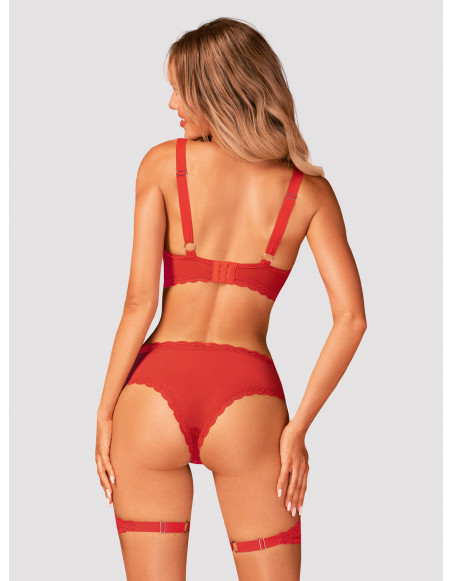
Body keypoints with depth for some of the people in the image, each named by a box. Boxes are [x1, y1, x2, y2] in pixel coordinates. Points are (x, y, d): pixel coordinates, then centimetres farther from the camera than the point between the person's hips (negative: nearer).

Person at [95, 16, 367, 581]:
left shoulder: (163, 163, 1)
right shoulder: (309, 189, 5)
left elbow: (139, 302, -5)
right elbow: (351, 317, -5)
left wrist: (105, 412, 2)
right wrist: (297, 427, 0)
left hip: (155, 392, 0)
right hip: (247, 400, 0)